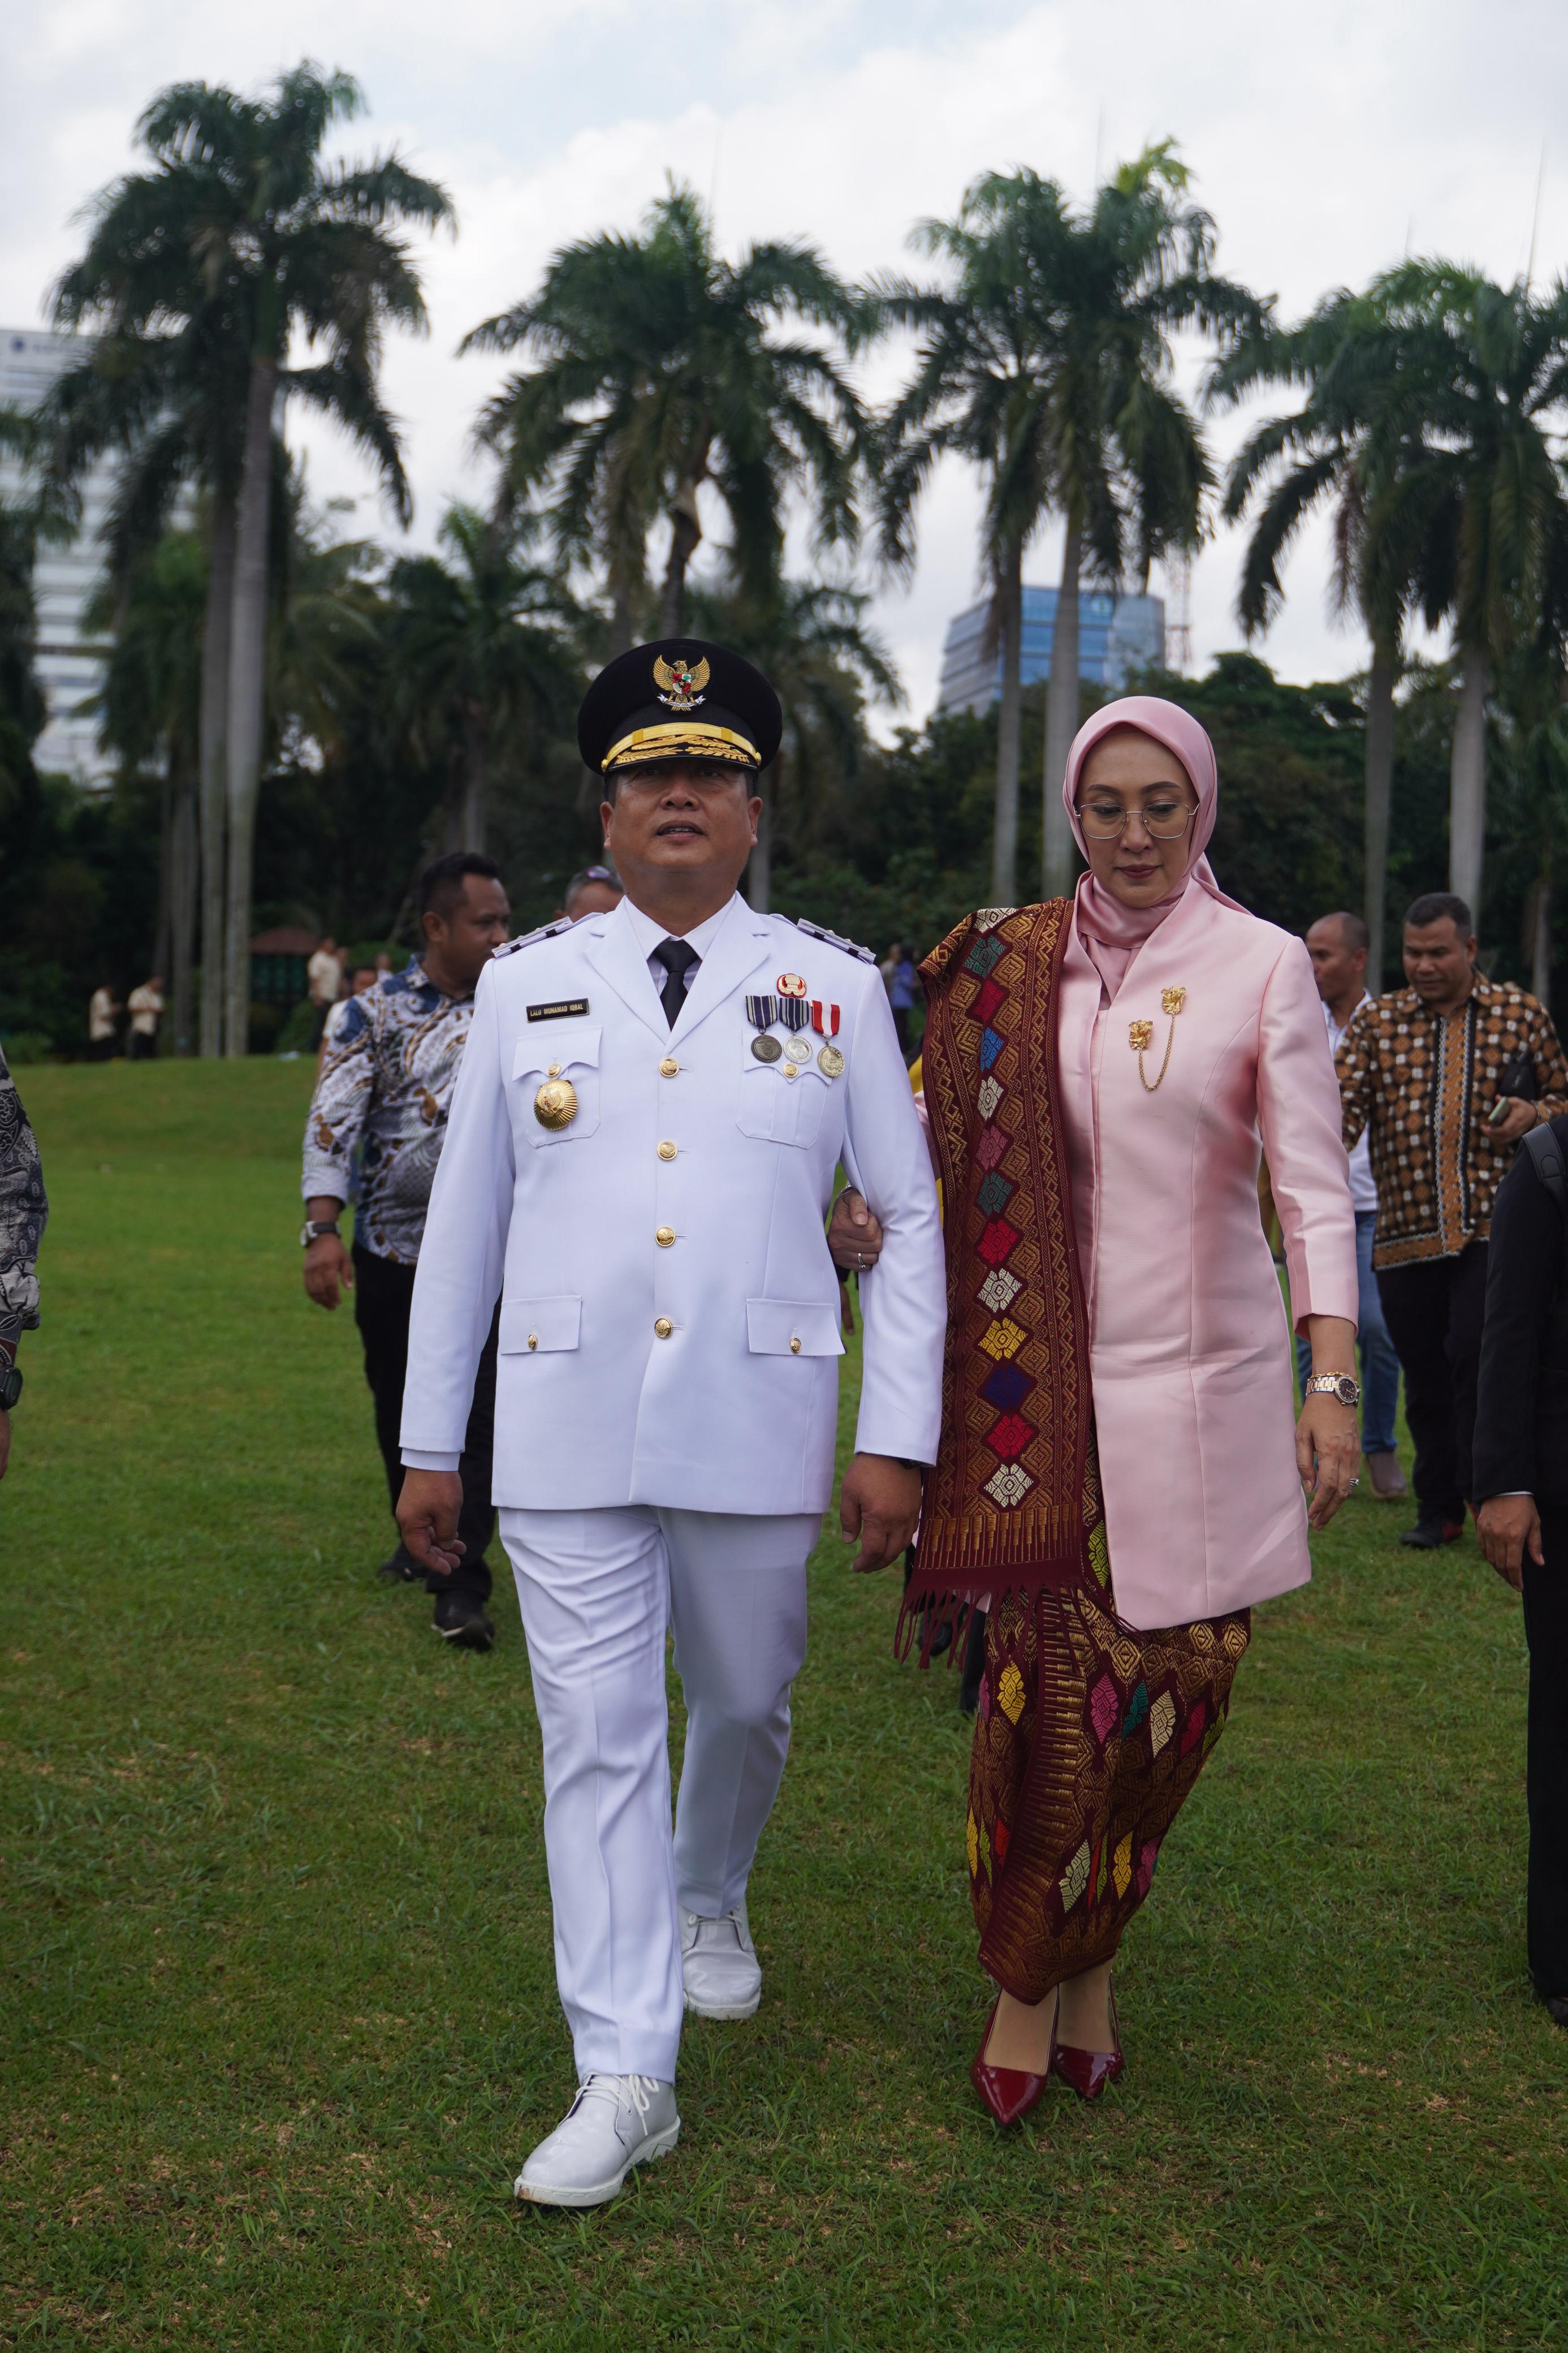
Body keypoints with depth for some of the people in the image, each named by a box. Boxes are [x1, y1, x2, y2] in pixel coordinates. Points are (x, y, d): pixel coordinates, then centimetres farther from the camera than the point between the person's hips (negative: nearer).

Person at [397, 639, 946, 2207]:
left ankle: (710, 1898, 49)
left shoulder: (836, 987, 1)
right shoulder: (526, 985, 5)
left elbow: (908, 1220, 2)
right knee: (595, 1737, 1)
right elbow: (463, 1222, 9)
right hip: (565, 1437, 0)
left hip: (753, 1432, 0)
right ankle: (624, 2078, 12)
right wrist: (429, 1445, 8)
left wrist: (896, 1440, -4)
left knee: (744, 1700, 17)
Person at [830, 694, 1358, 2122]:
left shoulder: (1263, 966, -1)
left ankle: (1091, 1962, 28)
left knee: (1172, 1694, 4)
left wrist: (1333, 1380, -21)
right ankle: (1026, 1979, 18)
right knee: (1053, 1694, -4)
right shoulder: (1015, 965, 7)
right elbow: (968, 1164, 12)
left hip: (1207, 1382, -1)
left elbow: (1313, 1180, -10)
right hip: (1053, 1384, 1)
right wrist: (857, 1228, -6)